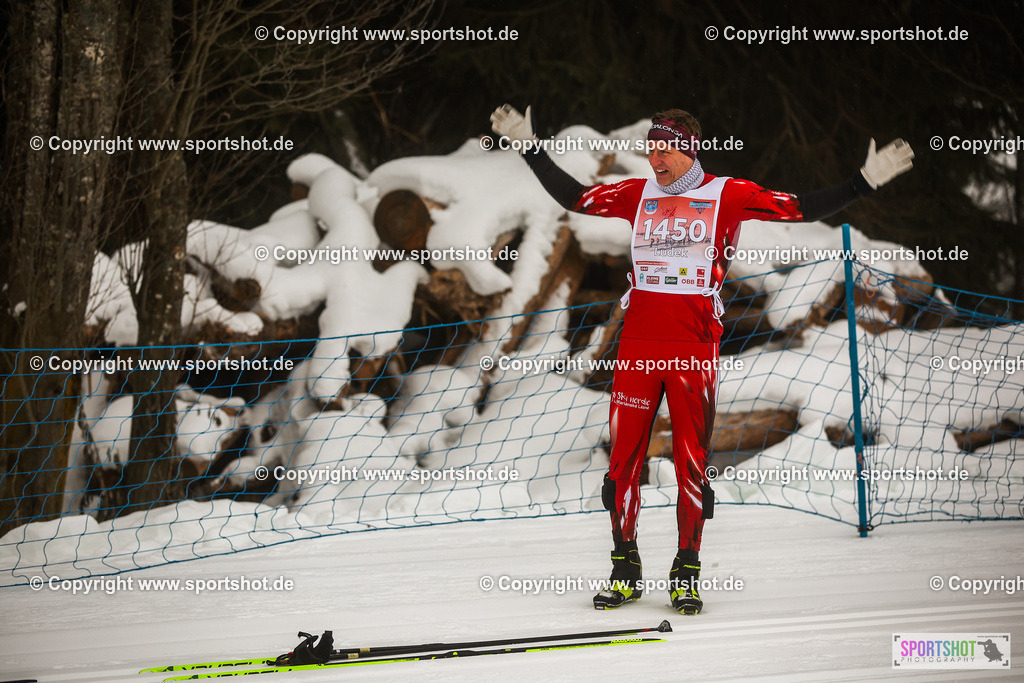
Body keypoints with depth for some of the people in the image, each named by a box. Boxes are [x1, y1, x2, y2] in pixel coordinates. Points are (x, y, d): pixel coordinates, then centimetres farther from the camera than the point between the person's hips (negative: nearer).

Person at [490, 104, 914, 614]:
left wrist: (865, 181, -6)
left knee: (691, 461, -1)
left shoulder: (727, 195, 2)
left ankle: (687, 573, 8)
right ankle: (625, 568, 11)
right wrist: (531, 148, 17)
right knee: (624, 456, 1)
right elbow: (573, 197, 18)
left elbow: (803, 209, 0)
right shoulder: (638, 195, 11)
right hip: (638, 342, 3)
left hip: (696, 346, -3)